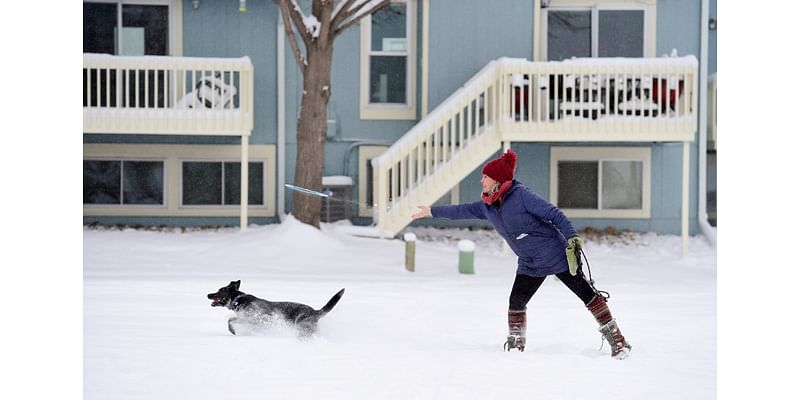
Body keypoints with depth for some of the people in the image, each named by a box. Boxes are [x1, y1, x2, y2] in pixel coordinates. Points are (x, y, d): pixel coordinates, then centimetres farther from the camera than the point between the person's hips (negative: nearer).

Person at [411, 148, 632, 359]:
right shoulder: (487, 205, 3)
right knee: (516, 303, -1)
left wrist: (572, 238, -28)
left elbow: (554, 214, -21)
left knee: (587, 293, -5)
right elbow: (462, 210, 18)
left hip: (557, 254, -7)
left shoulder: (521, 195, -20)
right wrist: (432, 211, 23)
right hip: (529, 265, 7)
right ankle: (515, 346, 14)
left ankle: (616, 339, -1)